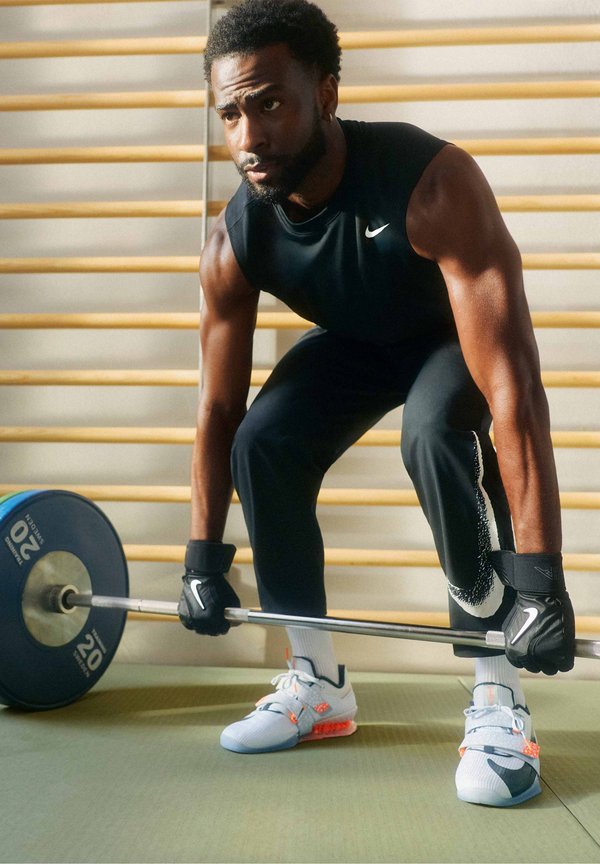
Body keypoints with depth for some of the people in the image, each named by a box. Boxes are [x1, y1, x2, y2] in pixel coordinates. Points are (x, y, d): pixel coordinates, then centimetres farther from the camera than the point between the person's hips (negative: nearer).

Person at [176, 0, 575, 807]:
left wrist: (540, 574, -47)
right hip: (355, 340, 5)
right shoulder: (235, 240, -23)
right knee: (262, 446, -15)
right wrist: (203, 557, -8)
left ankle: (497, 692, -21)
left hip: (454, 336, -5)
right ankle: (318, 681, 2)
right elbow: (219, 407, -11)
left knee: (436, 435, -36)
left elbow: (512, 384, -44)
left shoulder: (432, 184, -40)